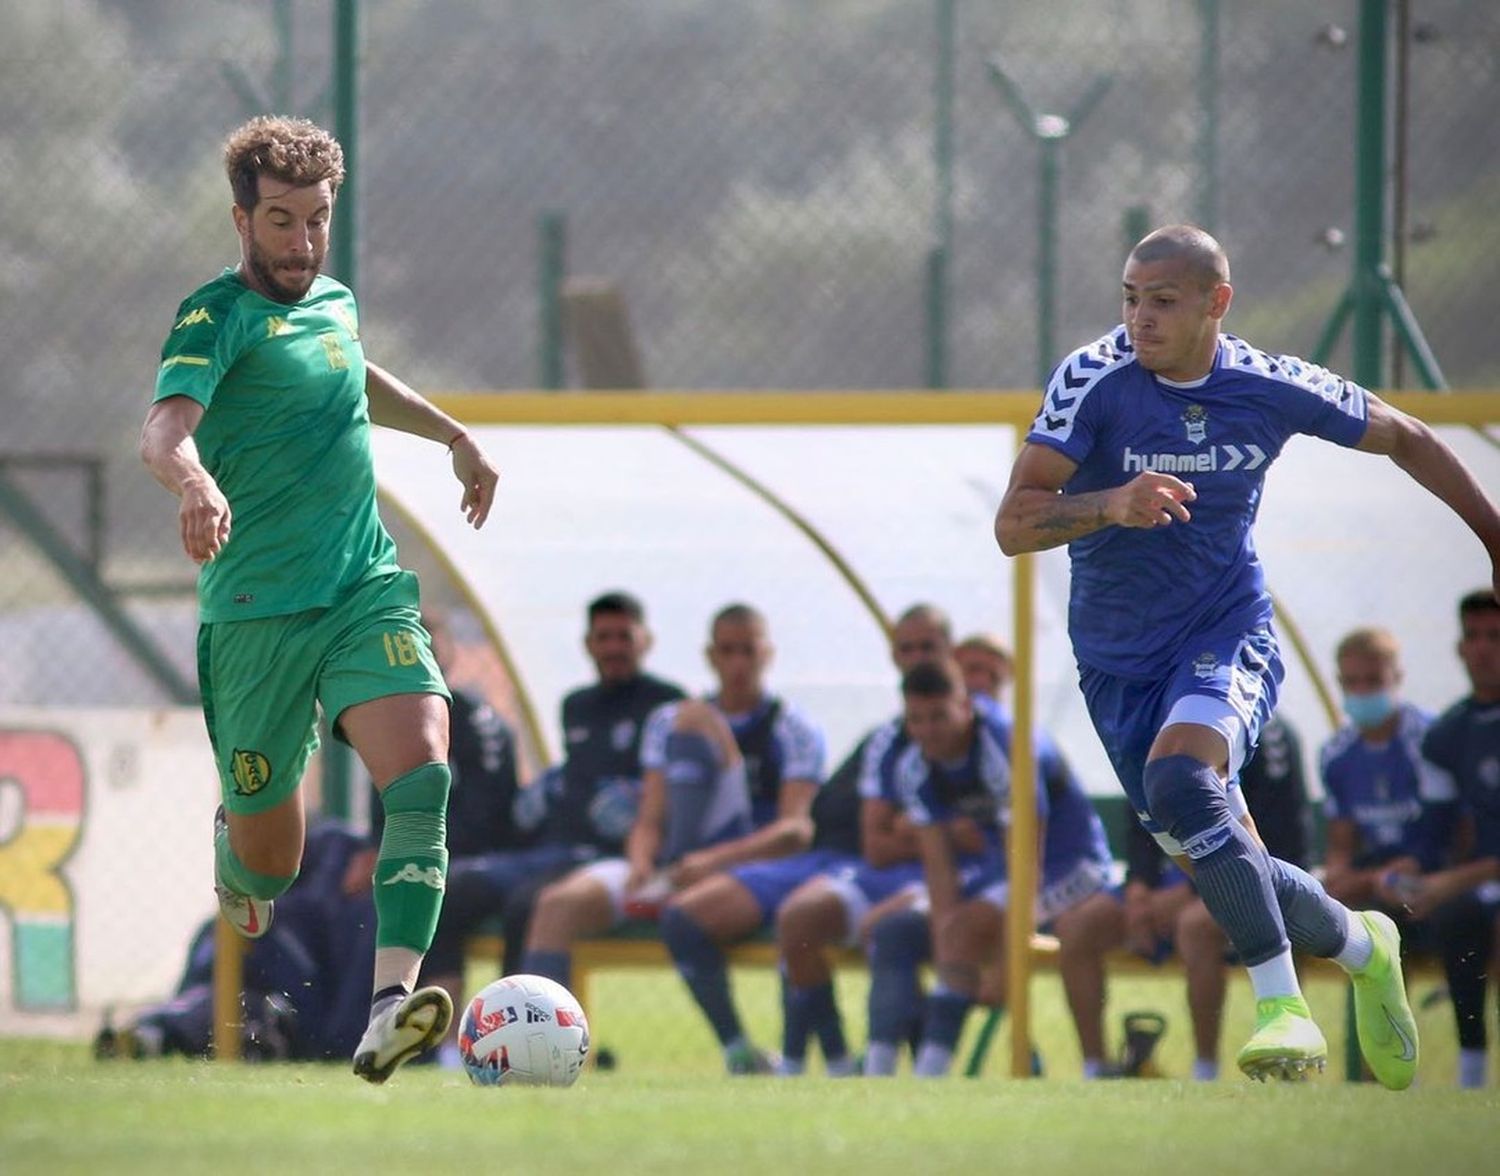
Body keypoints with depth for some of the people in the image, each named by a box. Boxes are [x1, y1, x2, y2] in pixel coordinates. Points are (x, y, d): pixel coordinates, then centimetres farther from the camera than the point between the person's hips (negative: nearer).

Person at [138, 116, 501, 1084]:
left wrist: (453, 433, 38)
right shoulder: (220, 317, -9)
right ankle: (231, 837, 43)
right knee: (268, 866, 4)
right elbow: (163, 428, -29)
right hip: (256, 614, -5)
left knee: (422, 773, -23)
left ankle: (390, 1007, -34)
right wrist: (194, 480, -49)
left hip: (368, 594, 5)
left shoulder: (331, 301, 13)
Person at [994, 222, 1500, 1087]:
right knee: (1217, 864, 3)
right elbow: (1014, 525, -21)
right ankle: (1360, 946, 32)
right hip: (1119, 657, 2)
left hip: (1228, 633, -2)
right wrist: (1111, 505, -39)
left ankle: (1284, 1008, -29)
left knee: (1179, 779, -32)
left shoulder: (1273, 389, -10)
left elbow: (1404, 439, 9)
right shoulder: (1095, 380, -15)